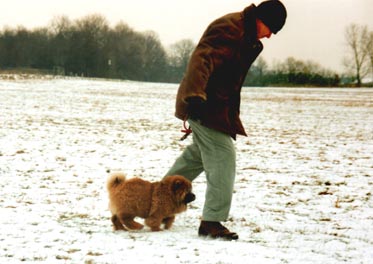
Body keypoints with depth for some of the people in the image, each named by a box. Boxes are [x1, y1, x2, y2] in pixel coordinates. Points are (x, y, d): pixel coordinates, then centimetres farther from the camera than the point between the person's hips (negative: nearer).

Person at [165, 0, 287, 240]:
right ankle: (212, 222, -8)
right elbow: (202, 59, -33)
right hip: (206, 106, -11)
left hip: (218, 105, 11)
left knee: (199, 153, 25)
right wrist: (195, 96, -43)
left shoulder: (246, 35, 13)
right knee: (222, 157, -11)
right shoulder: (229, 28, -21)